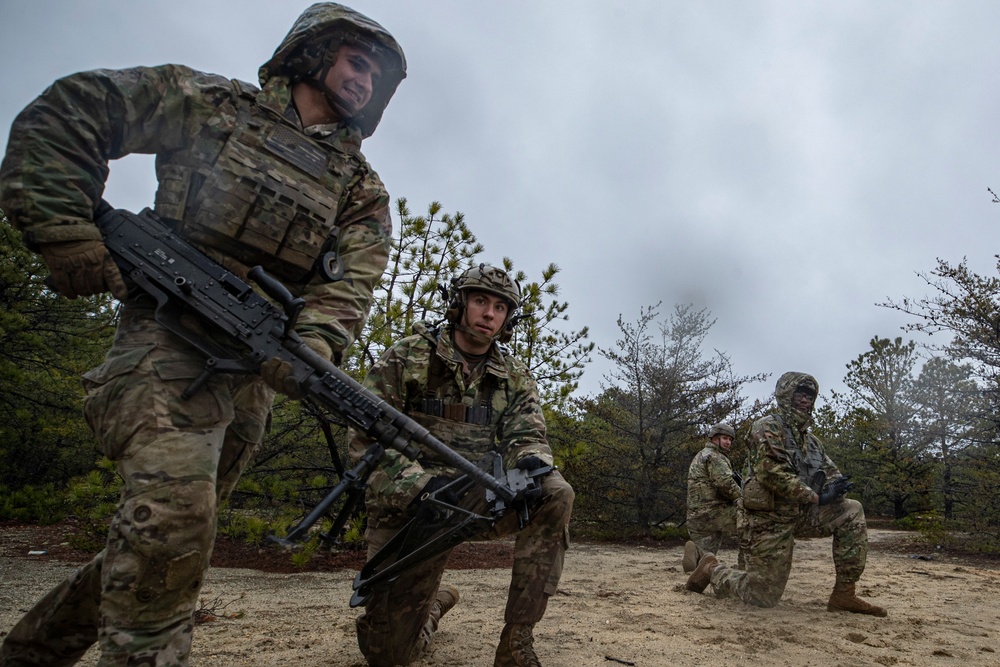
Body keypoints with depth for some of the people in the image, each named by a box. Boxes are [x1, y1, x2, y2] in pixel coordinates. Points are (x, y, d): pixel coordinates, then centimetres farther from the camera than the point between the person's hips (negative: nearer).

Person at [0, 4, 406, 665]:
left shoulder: (362, 190, 15)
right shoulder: (215, 102, 9)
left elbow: (353, 280, -1)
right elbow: (62, 116, 8)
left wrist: (313, 340, -23)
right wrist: (68, 233, -6)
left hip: (254, 371, 4)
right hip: (169, 343, -4)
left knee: (163, 538, 11)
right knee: (170, 521, -24)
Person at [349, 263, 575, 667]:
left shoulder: (515, 378, 7)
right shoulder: (406, 358, -4)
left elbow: (528, 435, -2)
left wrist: (531, 461, -28)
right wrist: (418, 484, -27)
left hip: (480, 500, 3)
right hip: (409, 507, -2)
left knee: (555, 495, -25)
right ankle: (435, 603, 33)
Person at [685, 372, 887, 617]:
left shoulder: (811, 440, 14)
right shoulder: (769, 427, -11)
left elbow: (831, 472, 13)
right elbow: (772, 472, -23)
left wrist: (834, 487, -12)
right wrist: (815, 496, -22)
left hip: (802, 514, 7)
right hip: (771, 518, -7)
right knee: (763, 597, -7)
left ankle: (844, 594, -4)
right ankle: (712, 569, 20)